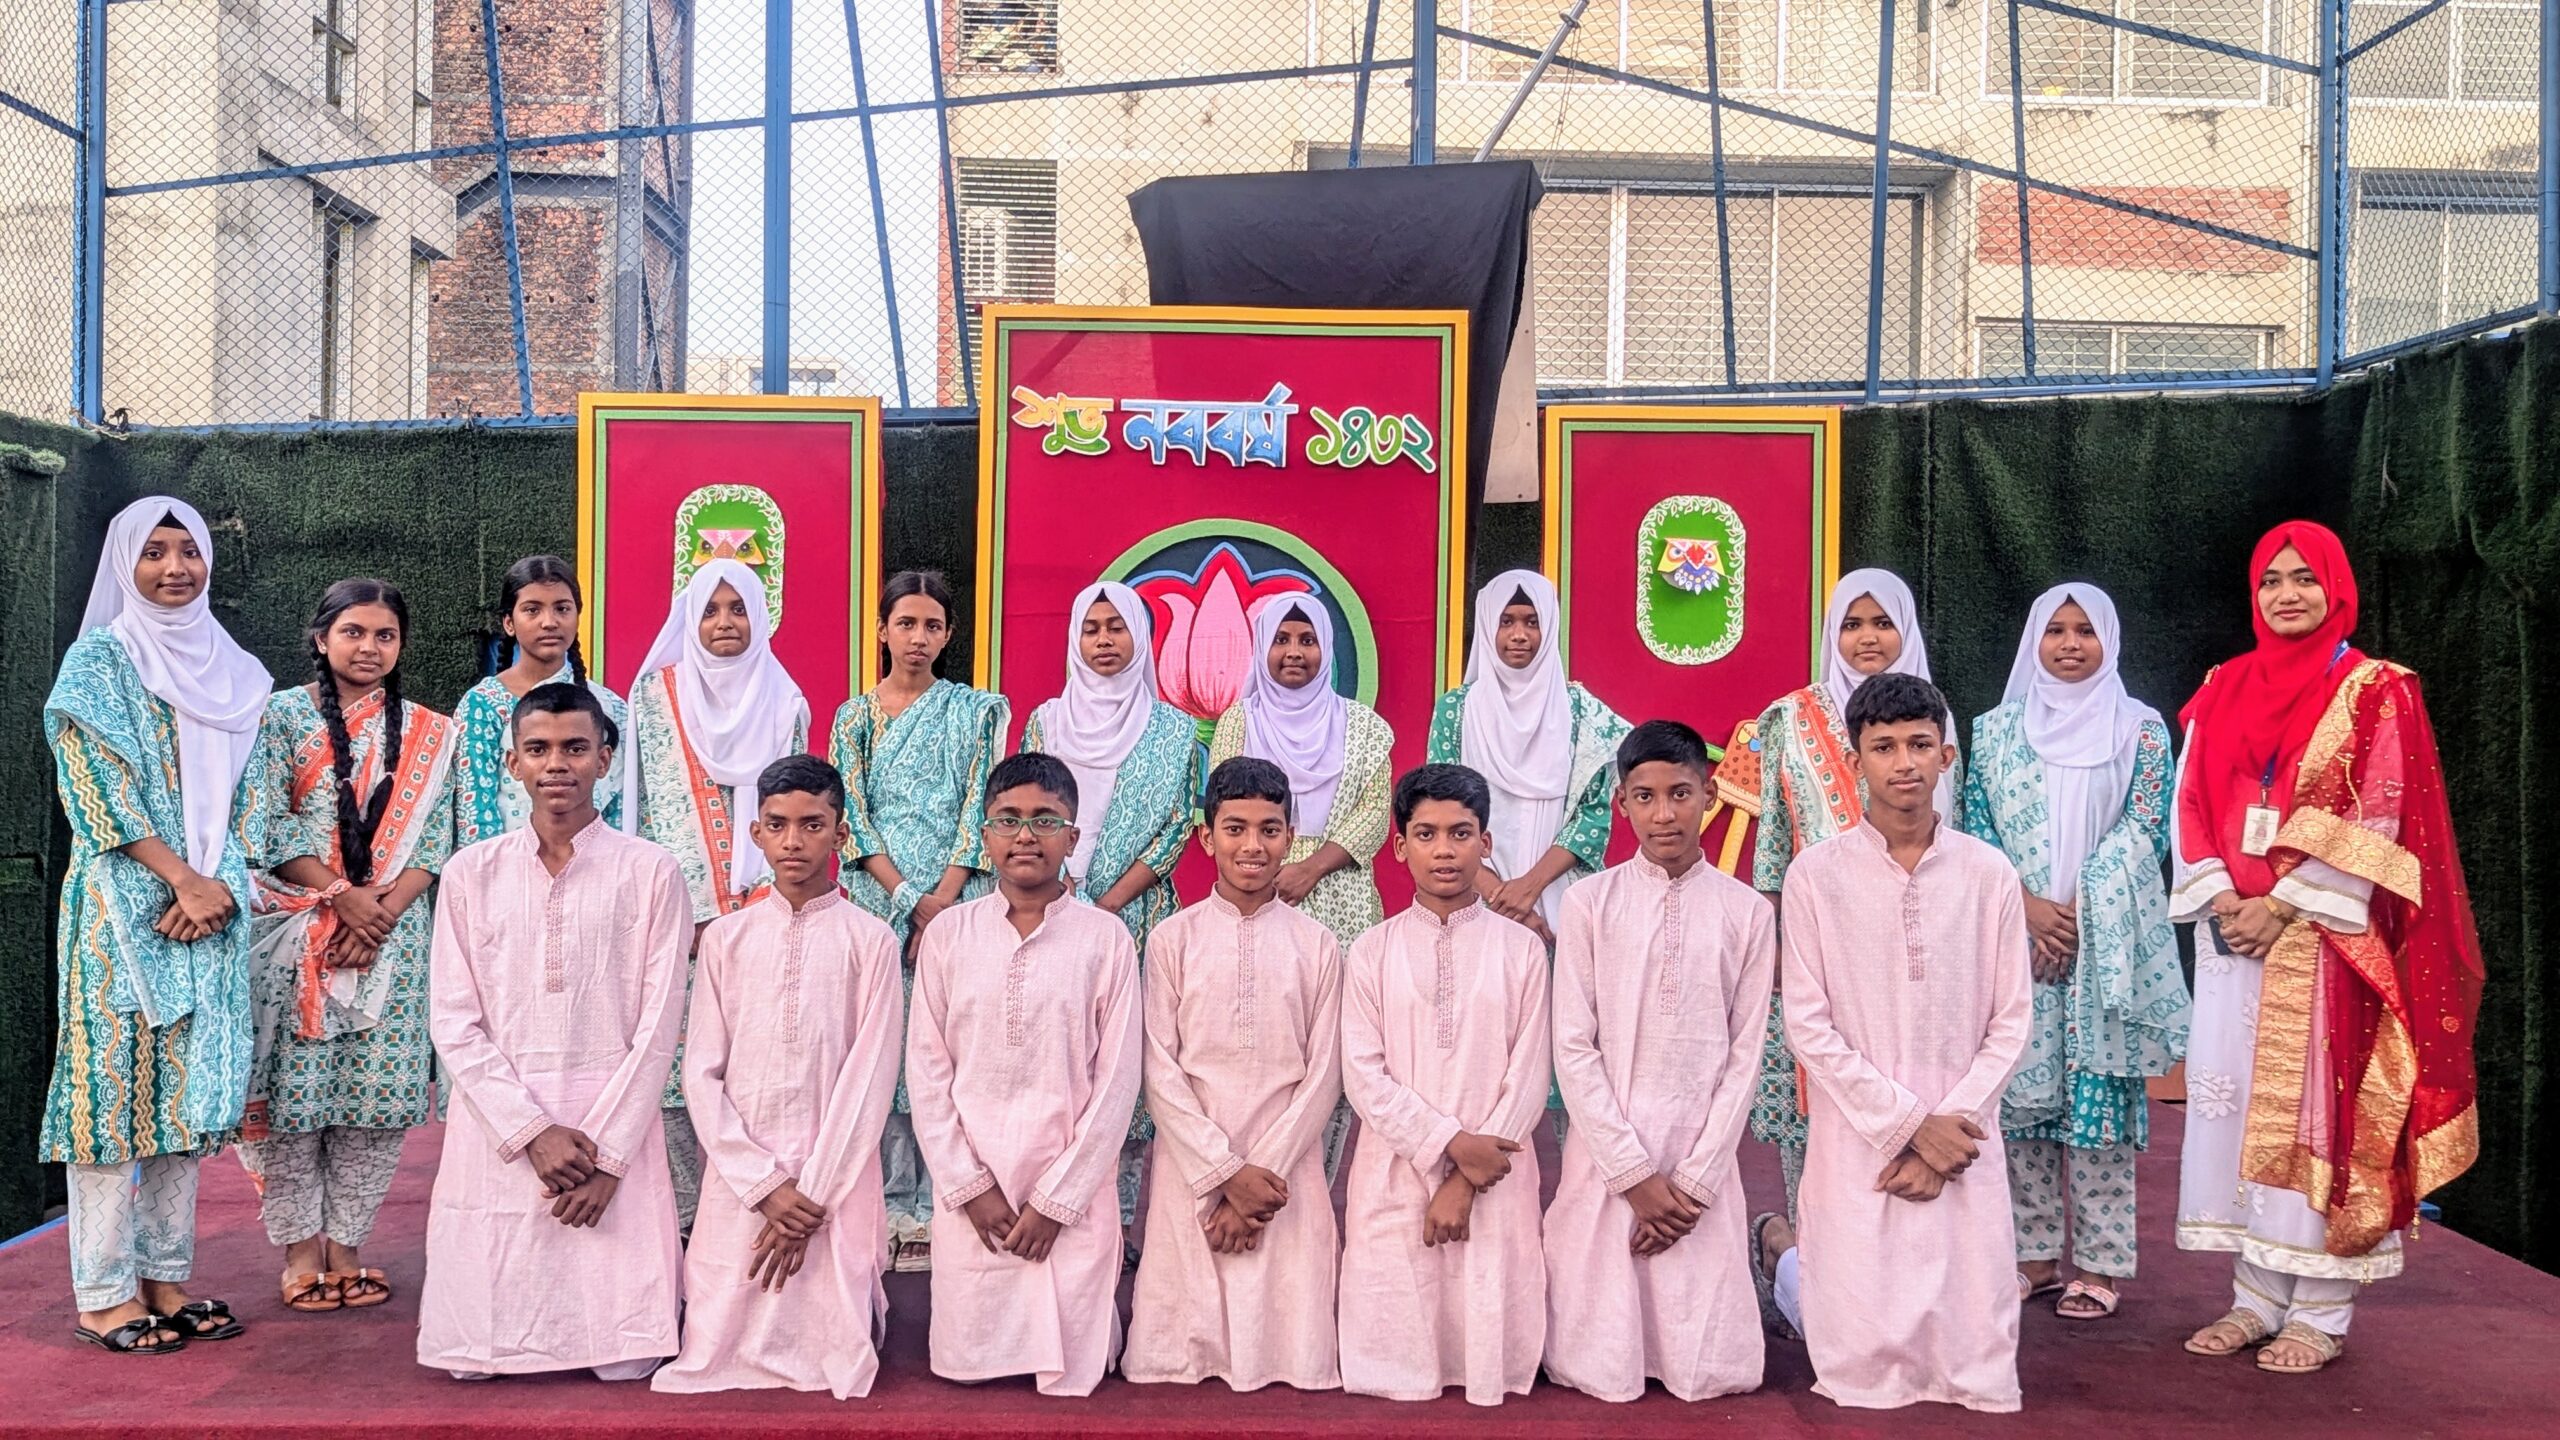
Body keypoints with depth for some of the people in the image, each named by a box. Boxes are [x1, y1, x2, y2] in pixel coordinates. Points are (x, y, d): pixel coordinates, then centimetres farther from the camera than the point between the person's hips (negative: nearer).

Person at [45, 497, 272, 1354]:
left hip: (210, 908, 5)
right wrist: (183, 878, -14)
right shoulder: (99, 658, 0)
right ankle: (105, 1293, 2)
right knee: (114, 1078, -4)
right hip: (123, 905, -5)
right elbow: (99, 786, -8)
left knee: (188, 1084, 6)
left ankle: (167, 1277, 14)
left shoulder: (232, 672, 14)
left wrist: (216, 883, -5)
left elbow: (241, 795, 11)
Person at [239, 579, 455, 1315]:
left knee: (378, 1087, 1)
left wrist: (383, 908, -10)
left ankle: (346, 1244, 11)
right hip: (295, 932, -2)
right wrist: (342, 896, -13)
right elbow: (267, 824, -3)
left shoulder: (428, 733, 11)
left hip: (394, 933, 2)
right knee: (296, 1085, -2)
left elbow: (434, 842, 5)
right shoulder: (282, 716, 5)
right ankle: (301, 1249, 9)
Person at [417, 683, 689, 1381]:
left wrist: (607, 1155, -10)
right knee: (473, 1357, -1)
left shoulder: (651, 873, 1)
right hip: (498, 1129, 2)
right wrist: (534, 1132, -9)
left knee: (624, 1362, -4)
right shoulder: (471, 874, 6)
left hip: (617, 1130, -1)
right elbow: (454, 1023, 1)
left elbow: (658, 1027, -2)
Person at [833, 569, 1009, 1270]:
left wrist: (943, 898, -11)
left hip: (957, 901, -1)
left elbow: (979, 809, 1)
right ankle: (894, 1203, 6)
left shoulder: (976, 710, 9)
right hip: (878, 900, 1)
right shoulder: (854, 716, 10)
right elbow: (853, 814, 2)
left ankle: (940, 1203, 2)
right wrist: (909, 899, -9)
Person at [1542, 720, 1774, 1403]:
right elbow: (1573, 1048, -3)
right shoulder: (1590, 902, -1)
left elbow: (1744, 1056, 1)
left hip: (1703, 1166, 1)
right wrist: (1636, 1174, -8)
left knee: (1712, 1373, 0)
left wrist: (1693, 1181, -6)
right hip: (1607, 1157, -1)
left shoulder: (1746, 912, 2)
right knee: (1603, 1373, 1)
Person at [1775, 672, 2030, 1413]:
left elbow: (2010, 1022, 4)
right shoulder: (1816, 874, -4)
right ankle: (1792, 1261, 31)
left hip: (1963, 1146, 2)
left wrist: (1952, 1123, -8)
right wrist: (1911, 1123, -10)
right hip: (1858, 1145, -2)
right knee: (1861, 1367, 0)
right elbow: (1808, 1026, -5)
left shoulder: (1989, 874, 2)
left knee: (1978, 1367, 2)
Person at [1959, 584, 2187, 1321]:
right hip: (2015, 939, 2)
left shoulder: (2140, 729, 4)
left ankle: (2101, 1263, 7)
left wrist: (2079, 912, -11)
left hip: (2106, 944, -2)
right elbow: (1977, 828, 5)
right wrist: (2024, 903, -9)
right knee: (2021, 1091, 4)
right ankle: (2034, 1254, 14)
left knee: (2099, 1094, -2)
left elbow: (2145, 829, -3)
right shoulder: (1996, 730, 9)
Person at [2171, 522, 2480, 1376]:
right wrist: (2220, 898, -8)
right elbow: (2194, 806, 8)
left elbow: (2374, 821, -8)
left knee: (2316, 1107, -2)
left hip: (2323, 938, -4)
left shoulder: (2376, 691, -1)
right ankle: (2256, 1299, 14)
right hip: (2233, 929, 5)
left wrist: (2283, 906, -15)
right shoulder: (2225, 691, 12)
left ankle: (2319, 1313, 7)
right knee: (2237, 1104, 5)